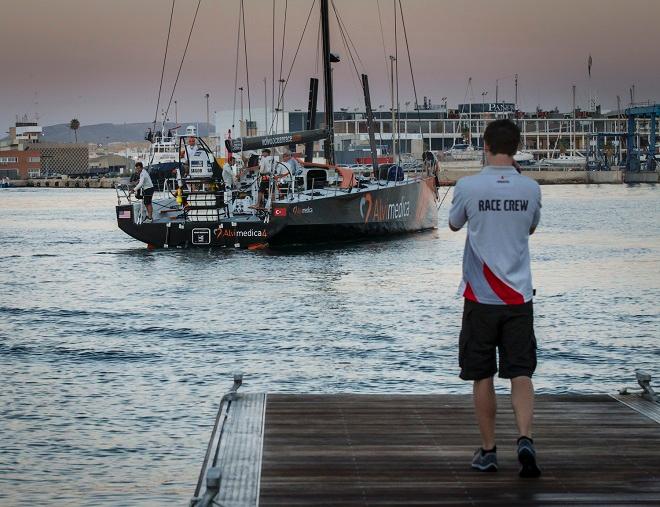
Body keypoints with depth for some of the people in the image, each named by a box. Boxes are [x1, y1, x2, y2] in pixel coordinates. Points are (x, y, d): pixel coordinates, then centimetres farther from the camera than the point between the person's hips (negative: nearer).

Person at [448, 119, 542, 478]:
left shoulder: (468, 187, -8)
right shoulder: (530, 189, -2)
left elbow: (454, 224, 11)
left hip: (481, 296, -1)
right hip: (519, 296, 1)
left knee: (482, 376, 9)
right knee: (521, 374, 3)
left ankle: (488, 451, 14)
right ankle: (525, 439, -15)